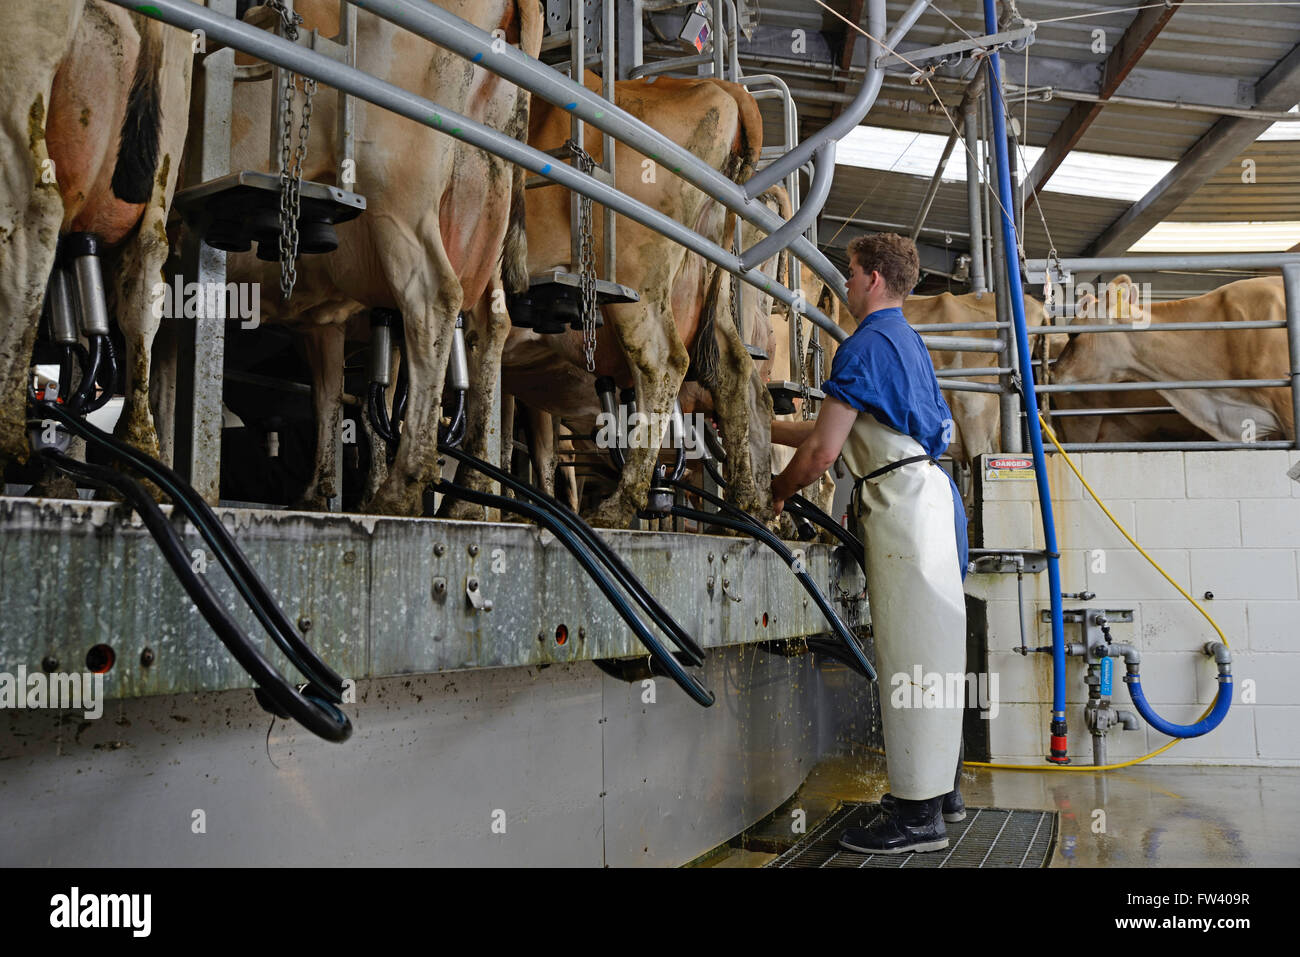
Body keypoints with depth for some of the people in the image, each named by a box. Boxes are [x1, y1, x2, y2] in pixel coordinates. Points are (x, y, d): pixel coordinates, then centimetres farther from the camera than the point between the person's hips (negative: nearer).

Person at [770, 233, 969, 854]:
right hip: (928, 496, 10)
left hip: (903, 502, -10)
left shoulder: (866, 344, -10)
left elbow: (823, 451, -14)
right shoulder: (907, 342, 22)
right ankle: (938, 789, 24)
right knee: (929, 650, 14)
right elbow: (841, 433, 26)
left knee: (910, 654, -8)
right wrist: (763, 427, 28)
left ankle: (917, 815, -3)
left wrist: (777, 493, 3)